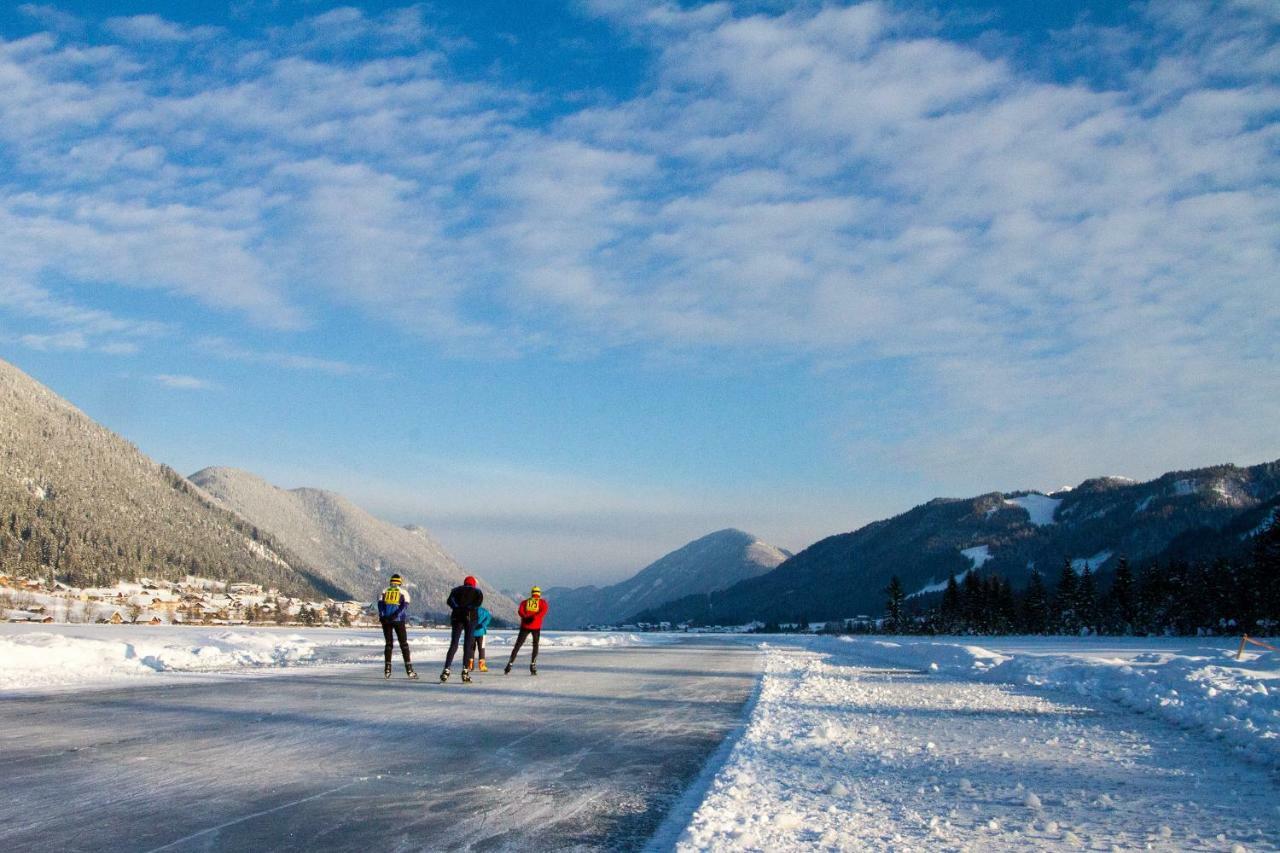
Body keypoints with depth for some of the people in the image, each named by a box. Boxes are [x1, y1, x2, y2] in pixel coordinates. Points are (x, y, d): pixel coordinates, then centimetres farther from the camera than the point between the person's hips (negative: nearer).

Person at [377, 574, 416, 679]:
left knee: (388, 644, 10)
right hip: (398, 620, -2)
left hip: (386, 620, 2)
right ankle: (409, 670, -3)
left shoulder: (384, 591, 13)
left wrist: (382, 616, -11)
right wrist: (396, 615, -16)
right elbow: (405, 605, -8)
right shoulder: (403, 593, 7)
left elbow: (380, 603, -1)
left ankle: (387, 670, 4)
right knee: (404, 644, 3)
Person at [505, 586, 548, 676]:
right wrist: (535, 617, -20)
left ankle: (510, 664, 1)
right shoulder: (542, 602, 14)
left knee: (517, 645, 9)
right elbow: (544, 611, -8)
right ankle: (533, 665, 1)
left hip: (525, 626, 1)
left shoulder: (525, 602, 19)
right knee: (535, 645, 14)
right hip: (536, 626, -1)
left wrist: (525, 617, -18)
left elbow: (520, 611, -2)